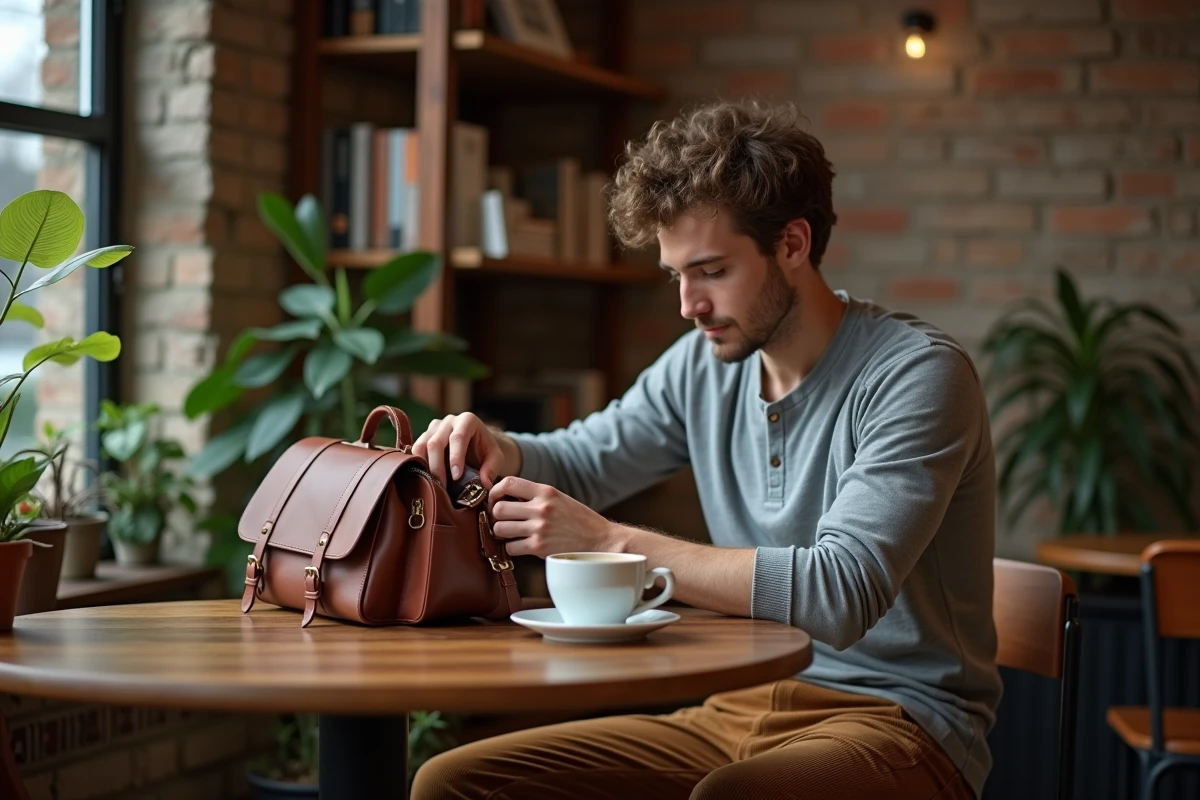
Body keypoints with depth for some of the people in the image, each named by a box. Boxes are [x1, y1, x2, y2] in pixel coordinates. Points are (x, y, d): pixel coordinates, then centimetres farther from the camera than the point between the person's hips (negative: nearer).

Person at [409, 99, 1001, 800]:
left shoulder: (918, 373, -14)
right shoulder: (703, 364, 7)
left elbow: (841, 592, -26)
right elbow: (578, 461, 21)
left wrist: (613, 544, -26)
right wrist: (496, 452, -3)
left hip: (898, 720, -7)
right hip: (739, 711, 7)